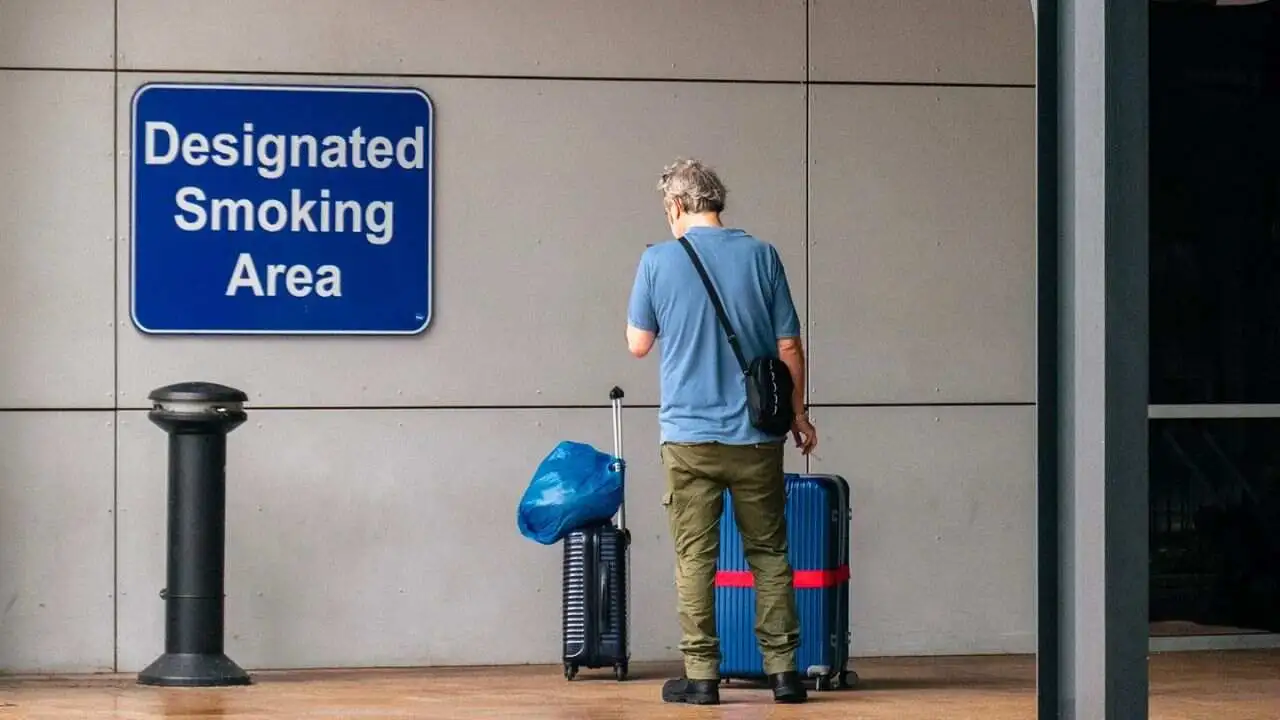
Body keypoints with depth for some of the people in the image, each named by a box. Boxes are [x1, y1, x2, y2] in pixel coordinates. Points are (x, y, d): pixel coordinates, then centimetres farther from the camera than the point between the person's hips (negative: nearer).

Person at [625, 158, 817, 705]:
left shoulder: (658, 261, -4)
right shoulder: (761, 256, -1)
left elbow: (638, 344, 5)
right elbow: (788, 346, 2)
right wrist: (797, 414, 13)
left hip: (688, 434, -1)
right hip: (755, 434, 1)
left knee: (695, 557, 4)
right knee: (769, 554, 10)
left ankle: (701, 674, 3)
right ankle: (782, 669, 8)